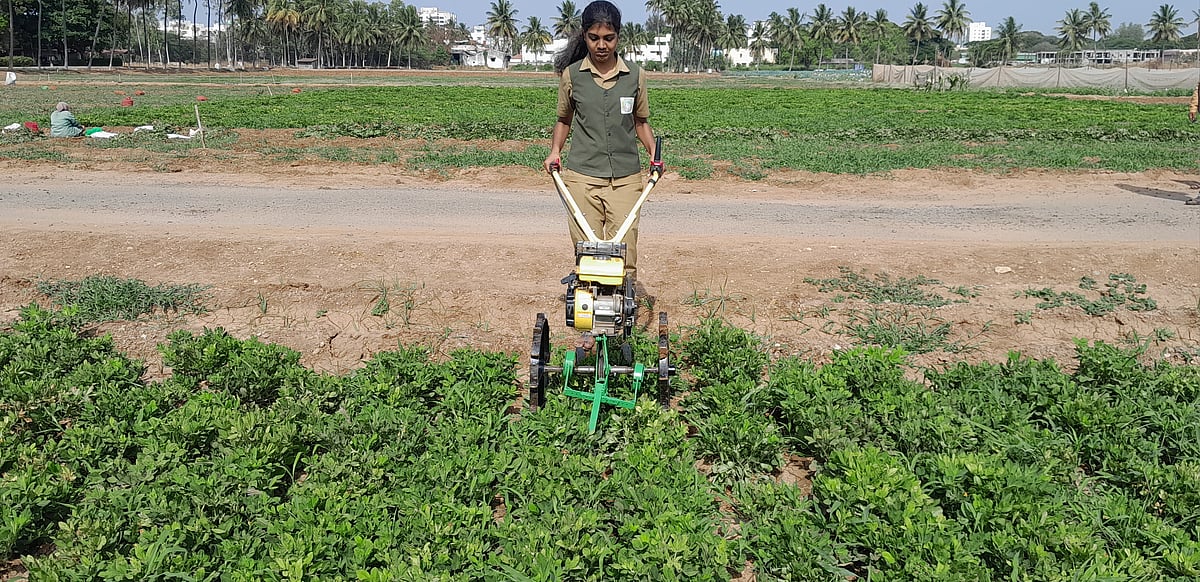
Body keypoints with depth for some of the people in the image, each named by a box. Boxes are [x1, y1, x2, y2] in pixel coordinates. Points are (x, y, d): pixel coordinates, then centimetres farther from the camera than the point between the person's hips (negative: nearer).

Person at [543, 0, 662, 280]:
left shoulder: (635, 75, 6)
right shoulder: (571, 74, 4)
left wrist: (654, 153, 1)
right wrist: (555, 150, 0)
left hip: (625, 176, 1)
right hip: (582, 176, 0)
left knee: (624, 252, -2)